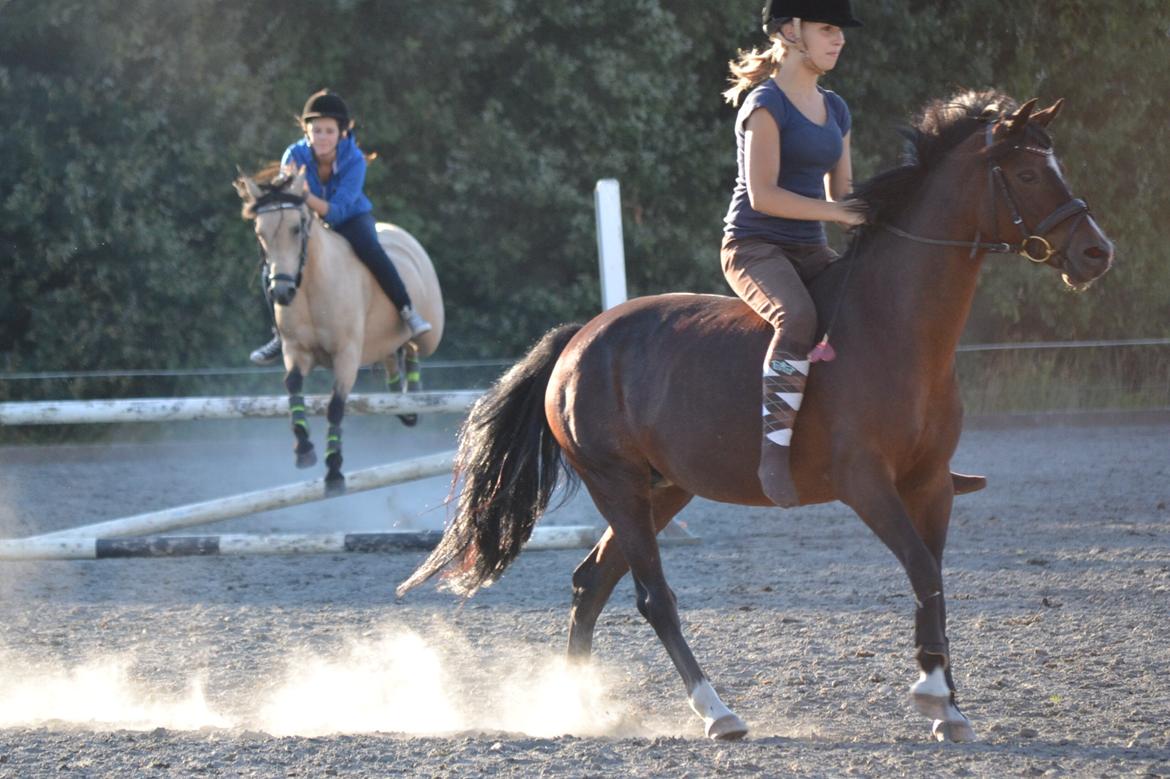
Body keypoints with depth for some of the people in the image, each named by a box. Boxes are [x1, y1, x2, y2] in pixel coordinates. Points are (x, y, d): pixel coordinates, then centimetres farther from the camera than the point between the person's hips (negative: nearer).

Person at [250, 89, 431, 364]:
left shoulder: (354, 160, -25)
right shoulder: (295, 155, -19)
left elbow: (338, 210, -33)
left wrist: (309, 198, -51)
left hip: (350, 218, -3)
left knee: (370, 249, -35)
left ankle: (408, 313, -25)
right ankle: (282, 334, 4)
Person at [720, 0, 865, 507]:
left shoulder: (834, 110, 17)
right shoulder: (766, 104, -9)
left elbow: (842, 196, 18)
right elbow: (762, 194, -17)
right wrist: (839, 213, -19)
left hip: (809, 253, 8)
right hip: (754, 248, -8)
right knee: (798, 318, -37)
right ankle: (774, 452, -37)